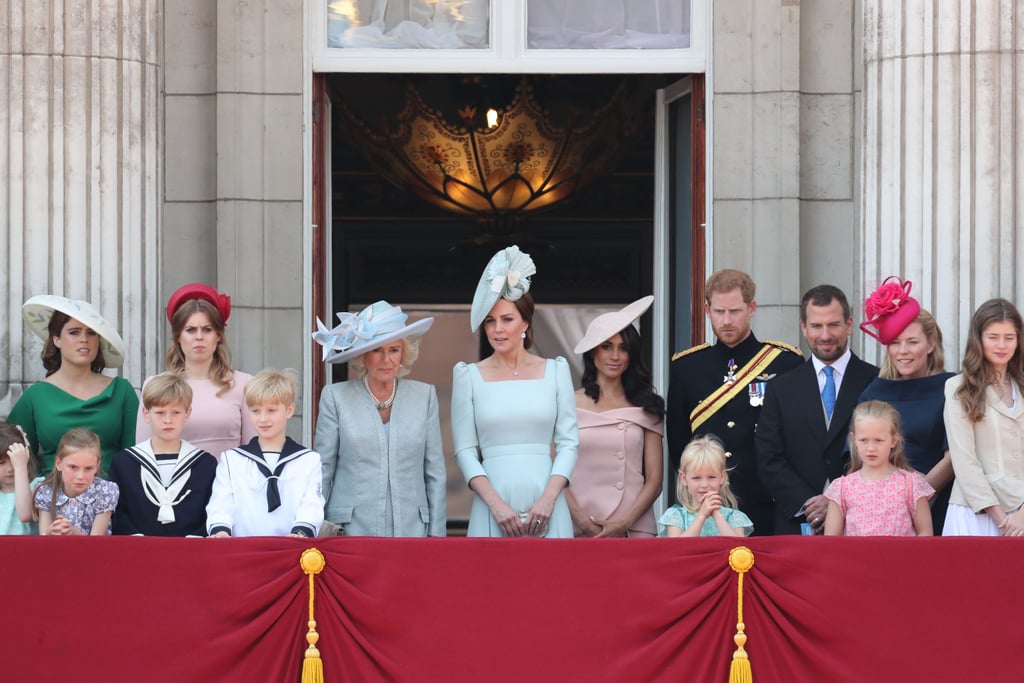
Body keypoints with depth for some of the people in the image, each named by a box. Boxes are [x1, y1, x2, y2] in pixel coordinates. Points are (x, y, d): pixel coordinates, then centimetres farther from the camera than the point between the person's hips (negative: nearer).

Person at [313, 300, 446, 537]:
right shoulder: (336, 397, 2)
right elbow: (322, 470, 4)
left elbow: (435, 472, 8)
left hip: (411, 527, 1)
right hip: (351, 531, -1)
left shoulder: (424, 396, 6)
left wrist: (437, 534, 4)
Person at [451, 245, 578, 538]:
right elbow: (465, 450, 2)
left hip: (546, 507, 1)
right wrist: (495, 503, -10)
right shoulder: (469, 376, 6)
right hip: (493, 508, -1)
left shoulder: (555, 370, 8)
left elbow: (568, 442, 5)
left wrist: (548, 499, -8)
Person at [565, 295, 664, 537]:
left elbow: (654, 480, 6)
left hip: (635, 529, 1)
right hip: (581, 530, -1)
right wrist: (580, 519, -11)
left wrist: (625, 522, -8)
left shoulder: (646, 408, 8)